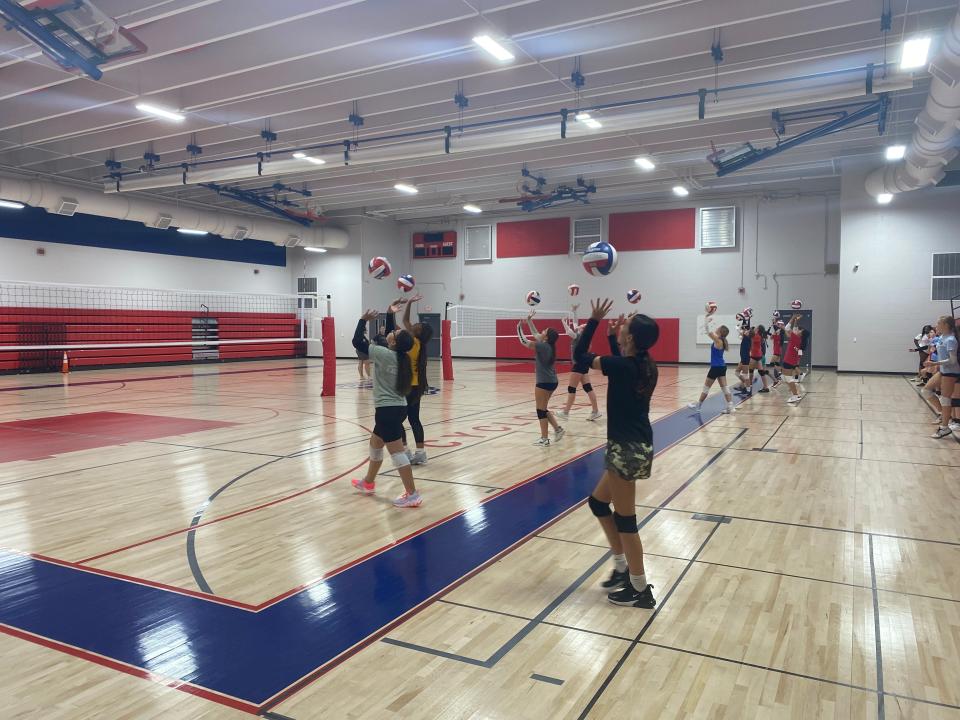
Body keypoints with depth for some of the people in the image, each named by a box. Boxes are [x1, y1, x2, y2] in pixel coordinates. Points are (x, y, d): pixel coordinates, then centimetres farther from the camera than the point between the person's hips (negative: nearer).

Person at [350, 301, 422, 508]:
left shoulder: (384, 354, -17)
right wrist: (389, 314, 20)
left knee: (397, 452, -7)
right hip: (396, 408, 9)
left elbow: (357, 341, -10)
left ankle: (412, 495, -6)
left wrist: (363, 320, 1)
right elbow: (387, 337, 23)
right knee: (375, 444, 24)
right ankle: (368, 483, 40)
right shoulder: (399, 355, 4)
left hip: (388, 410, -9)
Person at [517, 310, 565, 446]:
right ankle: (558, 429, 18)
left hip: (544, 383, -9)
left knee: (541, 410, 0)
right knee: (543, 409, 19)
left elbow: (524, 341, -13)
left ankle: (544, 439, 5)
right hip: (552, 381, 9)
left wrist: (519, 328, -1)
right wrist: (529, 321, 20)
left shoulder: (543, 346, -17)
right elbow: (536, 335, 20)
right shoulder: (548, 346, 7)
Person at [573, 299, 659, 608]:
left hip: (626, 449, -9)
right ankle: (623, 568, 30)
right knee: (598, 502, 22)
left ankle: (641, 590, 16)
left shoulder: (622, 365, -19)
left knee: (625, 520, 3)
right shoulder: (643, 364, 4)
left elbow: (579, 356, -9)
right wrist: (611, 338, 16)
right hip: (636, 447, 9)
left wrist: (594, 320, -4)